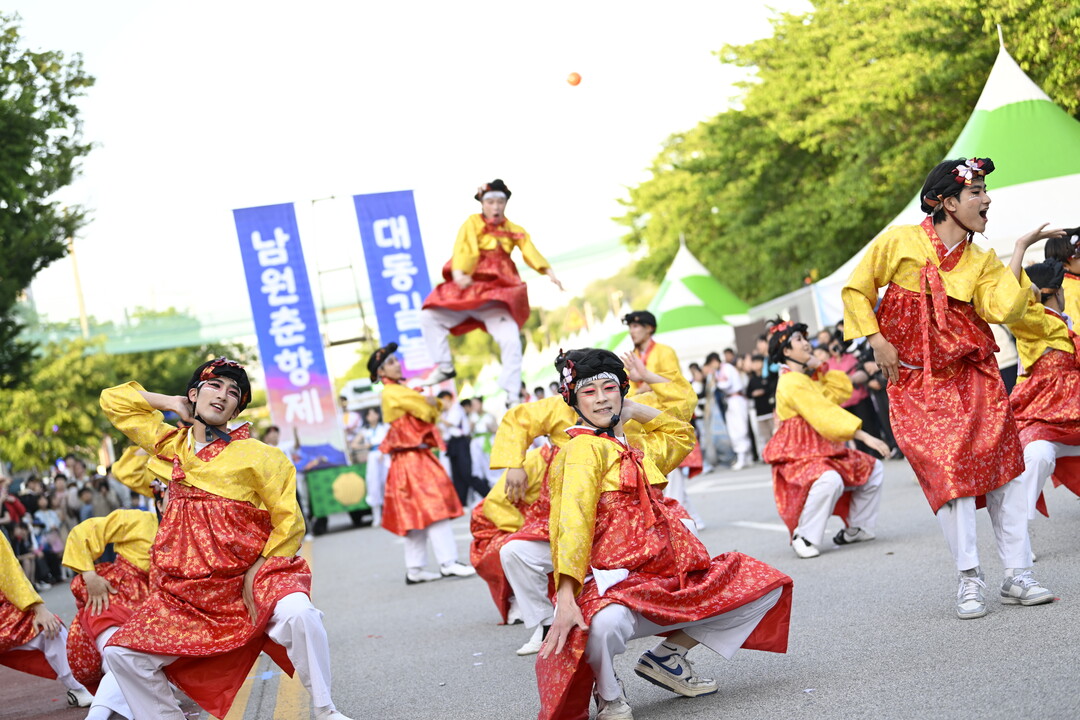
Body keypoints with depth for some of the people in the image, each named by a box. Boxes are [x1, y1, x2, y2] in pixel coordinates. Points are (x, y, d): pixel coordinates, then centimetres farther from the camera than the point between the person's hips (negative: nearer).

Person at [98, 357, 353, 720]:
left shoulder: (257, 455, -3)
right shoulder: (170, 444, 10)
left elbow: (289, 523, -5)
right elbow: (114, 400, 20)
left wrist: (254, 575, -15)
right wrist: (174, 404, 11)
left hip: (250, 578, -5)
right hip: (188, 592, 5)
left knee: (297, 614, -34)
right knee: (121, 654, -5)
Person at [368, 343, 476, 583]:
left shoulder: (401, 391, 20)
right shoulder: (392, 393, -10)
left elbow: (432, 413, 14)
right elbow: (426, 410, -13)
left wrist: (431, 402, -6)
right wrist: (429, 402, 8)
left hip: (419, 457, 10)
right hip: (411, 458, -10)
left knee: (416, 517, 9)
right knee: (432, 509, -13)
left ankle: (414, 570, 12)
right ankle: (448, 563, -16)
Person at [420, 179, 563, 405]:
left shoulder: (514, 231, 8)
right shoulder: (472, 224, 0)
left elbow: (531, 252, -9)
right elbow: (463, 249, -18)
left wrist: (549, 272, -27)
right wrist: (459, 273, -38)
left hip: (498, 292, 0)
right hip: (466, 288, 0)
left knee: (511, 340, -17)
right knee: (429, 316, -10)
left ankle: (513, 397, -8)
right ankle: (445, 367, 7)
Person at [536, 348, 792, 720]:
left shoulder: (638, 449, 19)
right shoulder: (586, 448, -6)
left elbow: (681, 434, 41)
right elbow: (573, 520, -19)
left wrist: (633, 410, 24)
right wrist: (566, 598, -31)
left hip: (667, 583, 8)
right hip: (613, 585, -8)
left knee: (767, 585, 8)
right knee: (605, 624, -43)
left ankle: (666, 655, 10)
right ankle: (607, 690, -6)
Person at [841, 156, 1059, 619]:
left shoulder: (982, 261, 8)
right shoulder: (900, 243, -3)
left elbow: (1004, 309, -9)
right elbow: (857, 289, 4)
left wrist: (1020, 253, -10)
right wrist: (876, 340, -4)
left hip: (974, 376, 4)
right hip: (917, 382, -4)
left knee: (1003, 467, -2)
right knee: (947, 473, -11)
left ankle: (1018, 575, 4)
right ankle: (969, 580, -1)